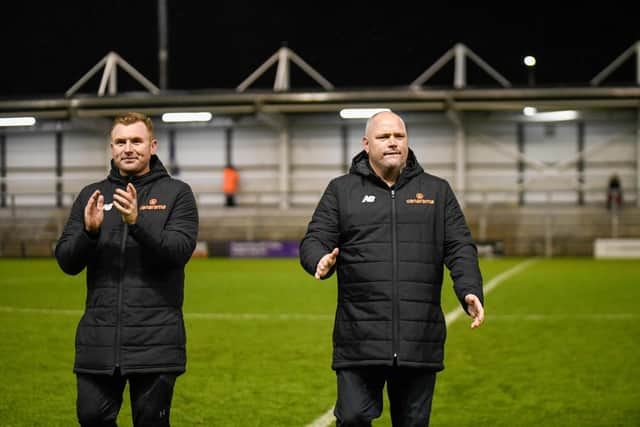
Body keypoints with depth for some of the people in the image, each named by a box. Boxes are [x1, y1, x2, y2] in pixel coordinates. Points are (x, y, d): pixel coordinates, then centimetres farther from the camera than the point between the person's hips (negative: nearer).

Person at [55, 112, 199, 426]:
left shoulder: (176, 193, 3)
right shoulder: (91, 196, 11)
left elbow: (179, 251, -11)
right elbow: (66, 262, 5)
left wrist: (137, 223, -25)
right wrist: (89, 231, -15)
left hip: (155, 339, -3)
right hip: (98, 338, 3)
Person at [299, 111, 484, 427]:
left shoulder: (437, 191, 14)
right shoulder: (341, 190, 10)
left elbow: (460, 248, 9)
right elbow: (314, 240, 4)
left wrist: (470, 291, -9)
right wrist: (320, 260, -20)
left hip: (420, 341, 2)